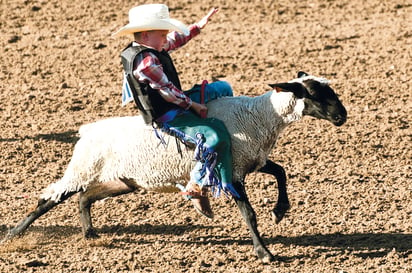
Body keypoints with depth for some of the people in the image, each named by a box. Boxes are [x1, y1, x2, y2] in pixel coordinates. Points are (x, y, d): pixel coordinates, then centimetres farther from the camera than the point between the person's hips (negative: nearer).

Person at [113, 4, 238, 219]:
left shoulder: (152, 48, 4)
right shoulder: (146, 61, -26)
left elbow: (177, 40, 21)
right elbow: (167, 91, -23)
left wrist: (199, 26, 23)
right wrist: (193, 105, -14)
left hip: (178, 103, 11)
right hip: (168, 118, -11)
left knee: (223, 88, 21)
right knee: (216, 137, -29)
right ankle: (196, 187, -17)